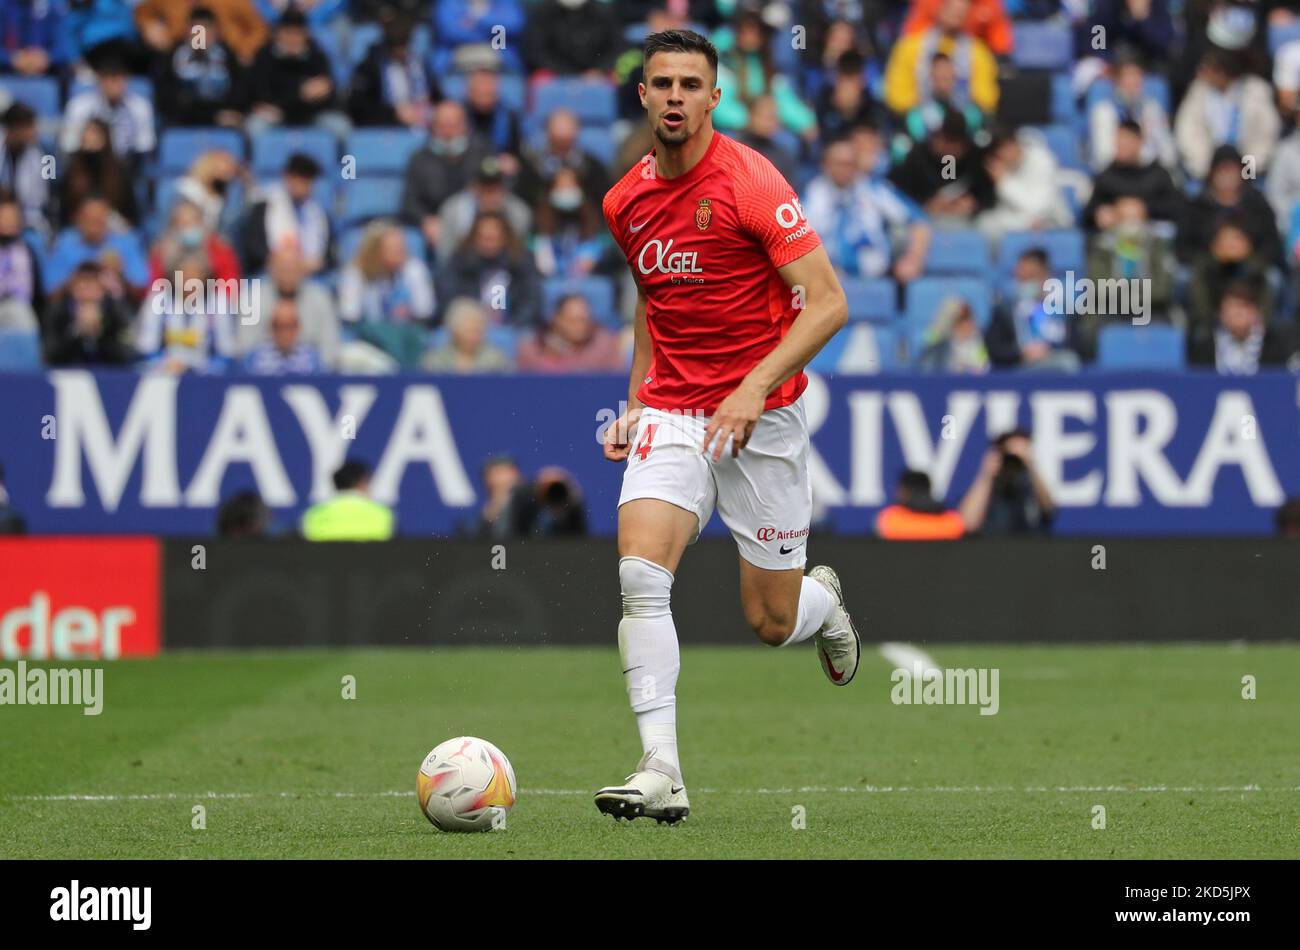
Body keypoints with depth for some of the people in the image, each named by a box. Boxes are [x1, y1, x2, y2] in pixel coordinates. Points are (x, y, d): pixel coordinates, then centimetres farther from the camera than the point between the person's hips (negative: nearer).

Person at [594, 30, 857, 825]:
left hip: (762, 418, -4)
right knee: (640, 573, -20)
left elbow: (828, 304, -16)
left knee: (773, 623, 4)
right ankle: (662, 773, -22)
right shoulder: (626, 201, 6)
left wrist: (755, 388, -23)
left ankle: (822, 597, 43)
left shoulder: (751, 183, -13)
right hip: (671, 416, 4)